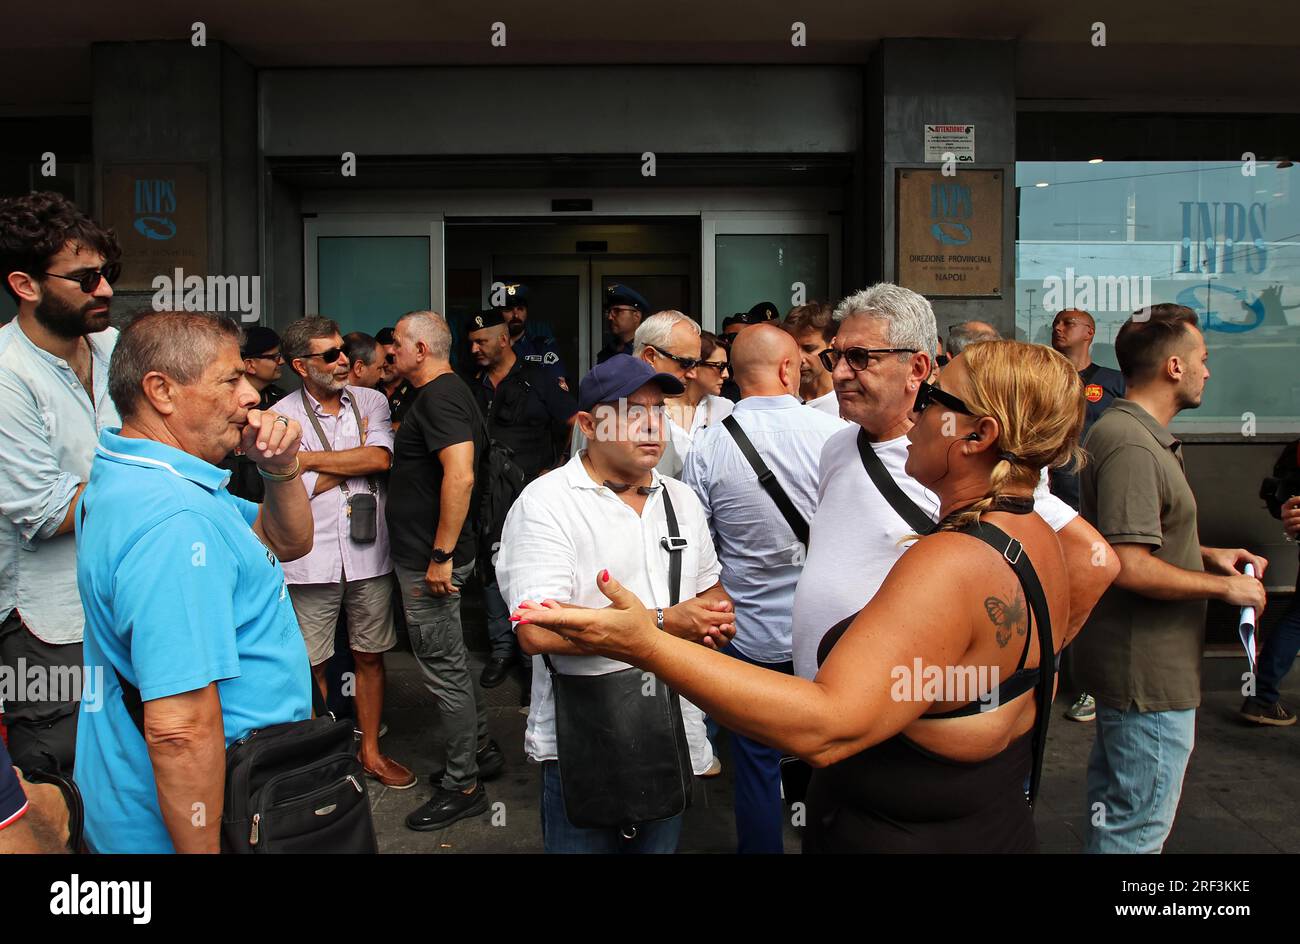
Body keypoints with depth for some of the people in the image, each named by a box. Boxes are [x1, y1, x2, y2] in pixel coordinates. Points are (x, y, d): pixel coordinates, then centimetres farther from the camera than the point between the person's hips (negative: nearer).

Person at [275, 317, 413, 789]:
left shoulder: (371, 401, 5)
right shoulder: (283, 415, -4)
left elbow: (381, 458, -12)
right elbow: (303, 488, -12)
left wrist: (308, 457, -9)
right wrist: (356, 457, -5)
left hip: (368, 555, 3)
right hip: (311, 560, -2)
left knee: (369, 656, 14)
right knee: (310, 665, 7)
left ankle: (370, 750, 29)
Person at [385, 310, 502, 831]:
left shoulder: (439, 398, -18)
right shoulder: (445, 393, 14)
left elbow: (461, 474, -30)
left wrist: (441, 556, -29)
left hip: (429, 560, -10)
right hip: (425, 554, 10)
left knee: (445, 670, 1)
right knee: (452, 659, 21)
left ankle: (462, 785, 14)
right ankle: (481, 751, 35)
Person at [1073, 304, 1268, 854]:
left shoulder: (1133, 433, 13)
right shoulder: (1131, 446, -23)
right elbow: (1131, 567, -29)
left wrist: (1207, 555, 10)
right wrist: (1225, 587, -16)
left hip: (1129, 662, 11)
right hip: (1150, 675, -11)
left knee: (1113, 807, 24)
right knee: (1138, 830, 2)